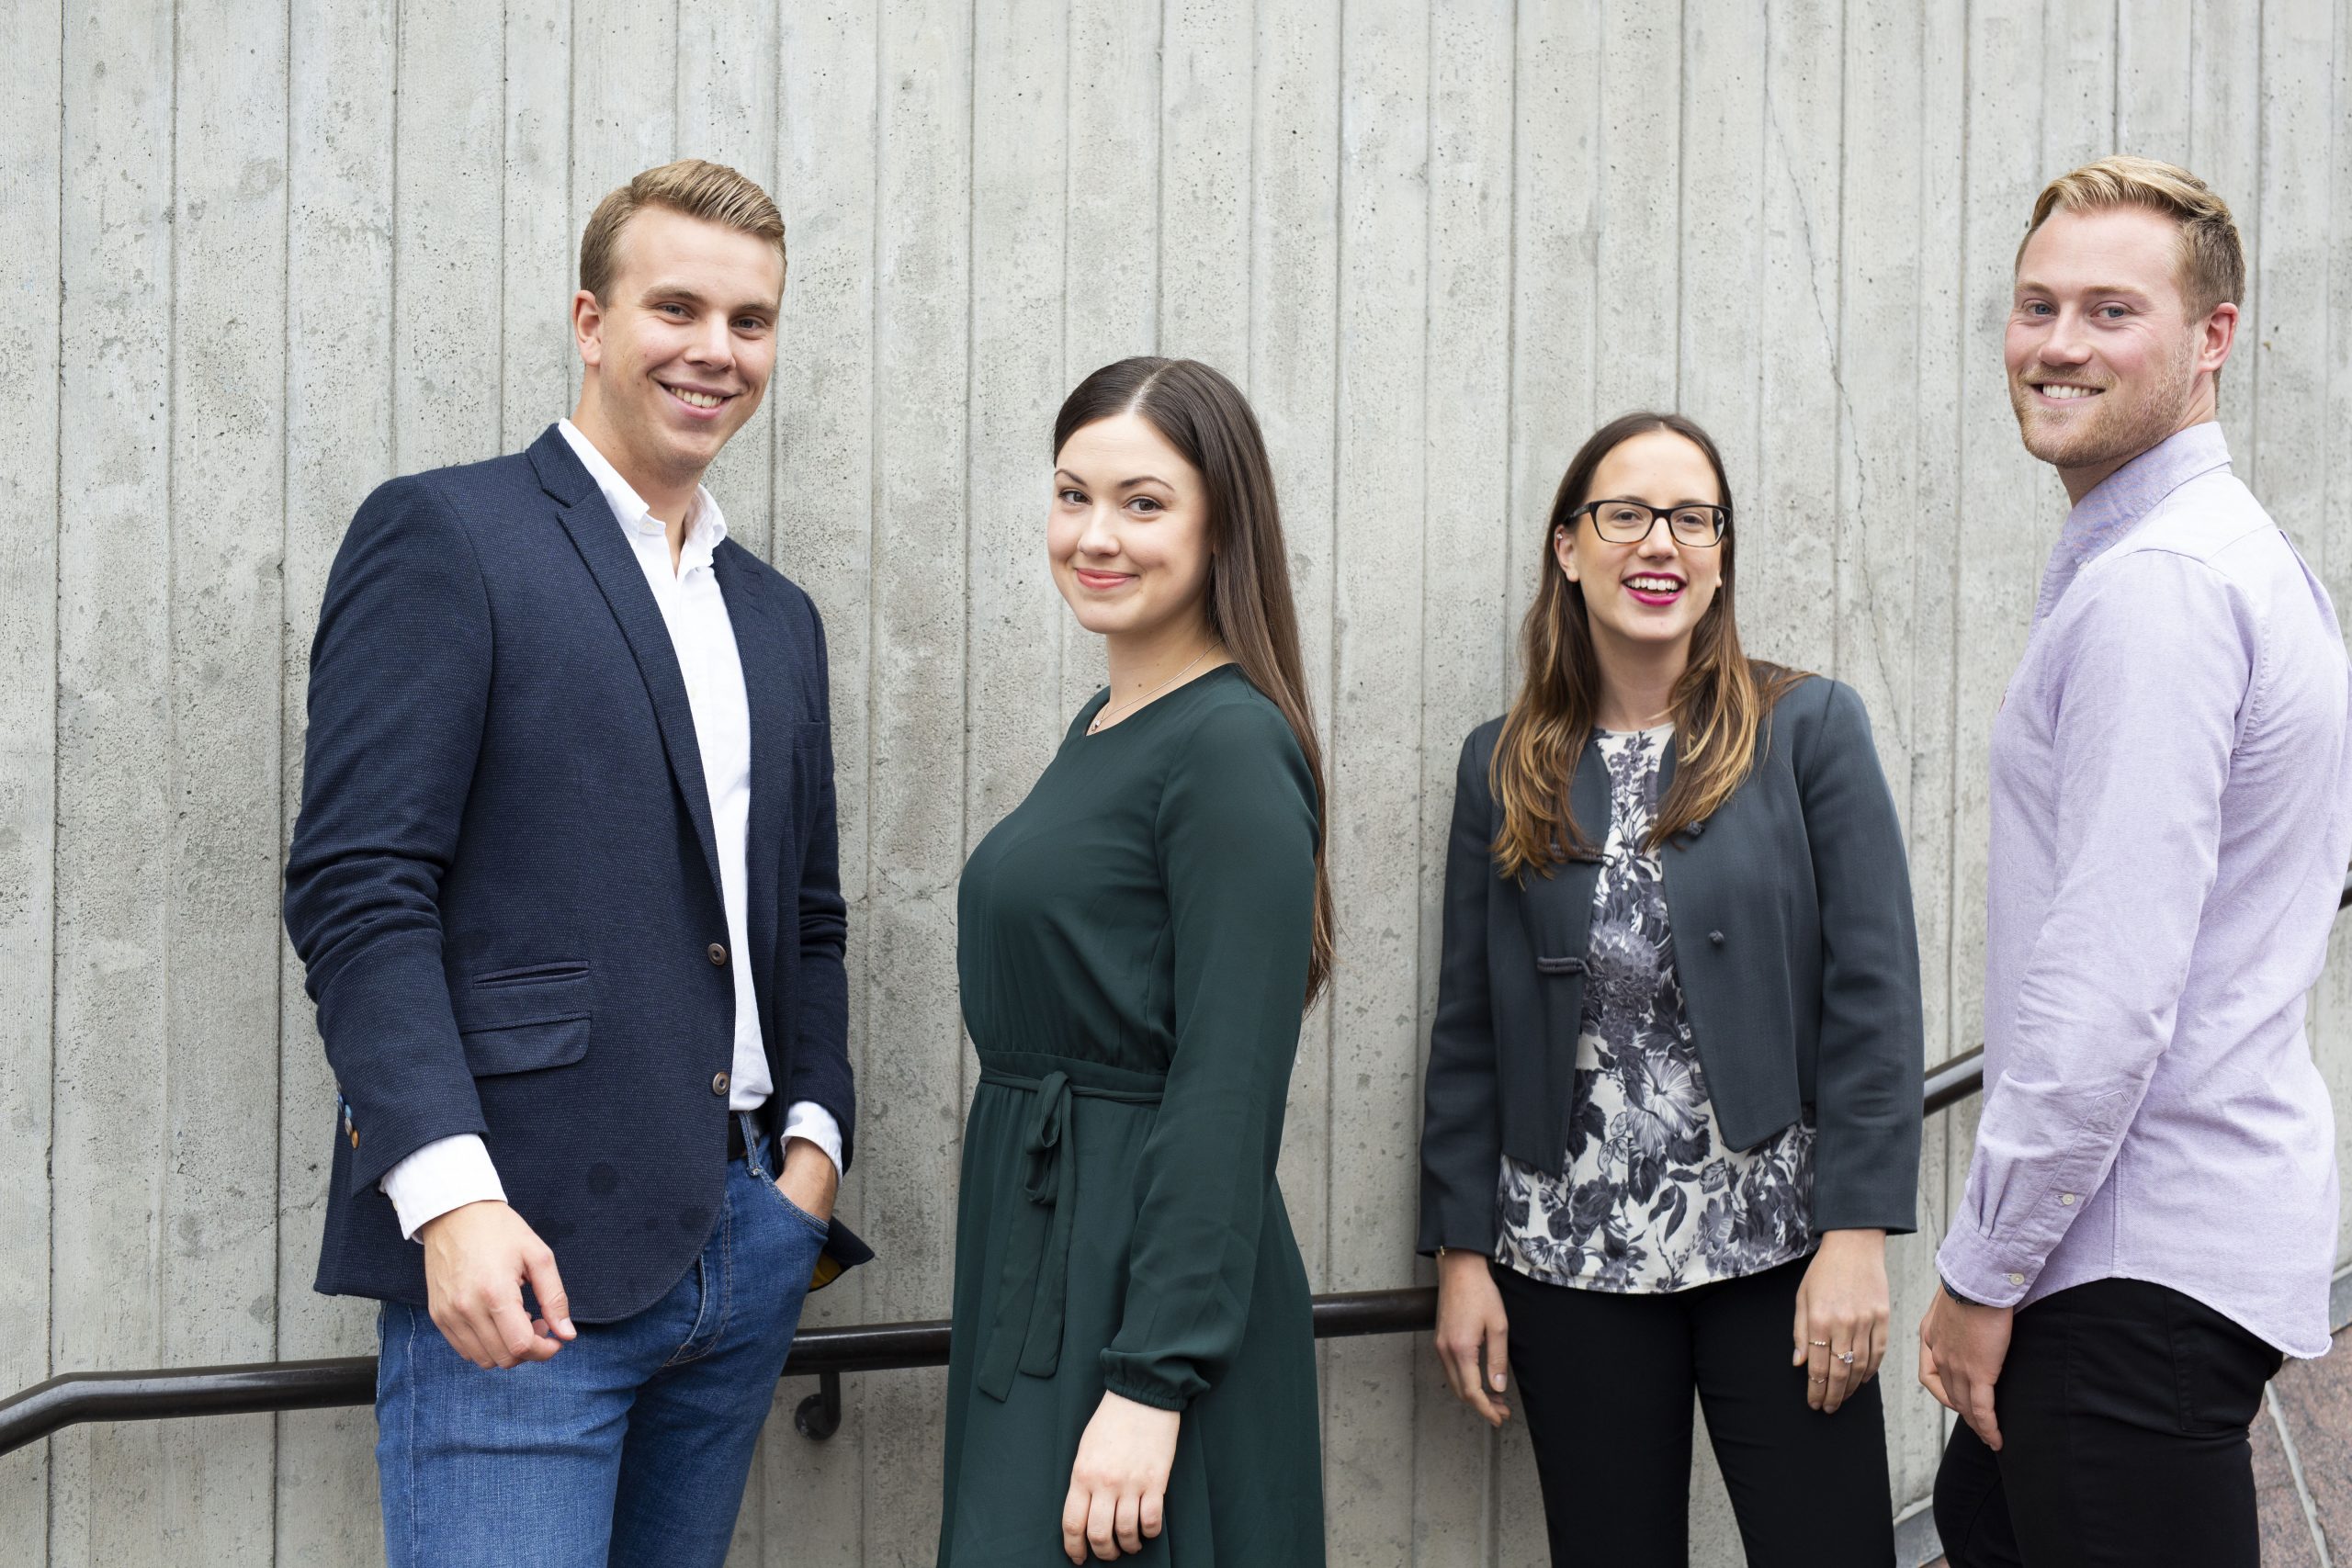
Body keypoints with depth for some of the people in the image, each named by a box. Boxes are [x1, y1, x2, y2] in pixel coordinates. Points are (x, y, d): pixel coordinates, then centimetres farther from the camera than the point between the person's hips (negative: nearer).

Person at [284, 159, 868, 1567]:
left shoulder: (779, 618, 19)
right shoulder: (442, 536, -3)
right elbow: (357, 887, -11)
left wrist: (813, 1140, 7)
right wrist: (451, 1196, -20)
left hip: (748, 1244, 7)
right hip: (518, 1245, -6)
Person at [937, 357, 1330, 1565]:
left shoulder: (1232, 746, -15)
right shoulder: (1101, 728, 12)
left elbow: (1229, 1092, -20)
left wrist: (1152, 1383, -23)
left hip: (1146, 1283, -9)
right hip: (1037, 1254, 9)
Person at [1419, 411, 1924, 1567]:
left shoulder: (1809, 728, -1)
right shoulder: (1504, 766, 7)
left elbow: (1872, 992, -4)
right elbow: (1468, 1026, 8)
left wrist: (1858, 1232, -10)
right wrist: (1462, 1251, 4)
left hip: (1773, 1243, -2)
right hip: (1572, 1258, 2)